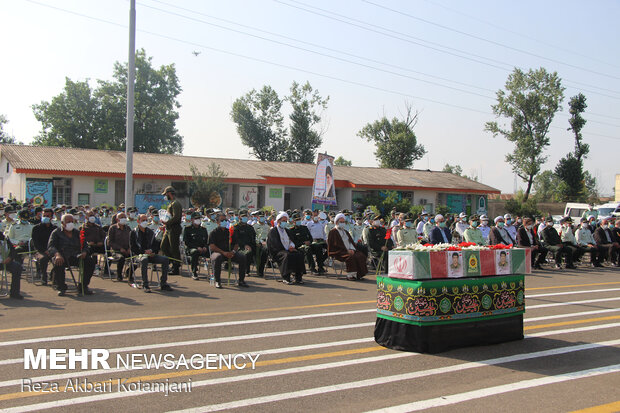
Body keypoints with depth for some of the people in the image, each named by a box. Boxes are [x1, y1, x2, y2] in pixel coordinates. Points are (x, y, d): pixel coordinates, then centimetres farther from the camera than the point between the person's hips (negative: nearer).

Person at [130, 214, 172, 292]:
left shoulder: (150, 232, 18)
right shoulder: (134, 233, 3)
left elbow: (155, 244, 20)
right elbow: (133, 248, -4)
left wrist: (151, 250, -3)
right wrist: (144, 252, -15)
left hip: (150, 254, 5)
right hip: (139, 254, -5)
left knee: (165, 259, -17)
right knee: (144, 259, -41)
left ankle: (163, 284, -13)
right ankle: (145, 285, -37)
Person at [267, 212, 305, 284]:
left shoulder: (287, 230, 23)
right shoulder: (273, 231, 1)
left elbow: (291, 240, 21)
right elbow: (276, 245, -9)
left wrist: (292, 246, -4)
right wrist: (287, 249, -14)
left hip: (288, 250, 6)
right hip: (277, 252, -6)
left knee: (299, 255, -21)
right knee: (287, 255, -37)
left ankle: (298, 277, -17)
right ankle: (286, 278, -31)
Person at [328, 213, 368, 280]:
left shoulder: (345, 232, 25)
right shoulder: (333, 232, 1)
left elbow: (351, 241, 18)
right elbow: (335, 244, -9)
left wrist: (352, 249, -5)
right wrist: (347, 250, -15)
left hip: (349, 250, 7)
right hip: (339, 252, -7)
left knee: (361, 255, -17)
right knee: (350, 257, -35)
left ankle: (359, 274, -17)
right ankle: (350, 275, -29)